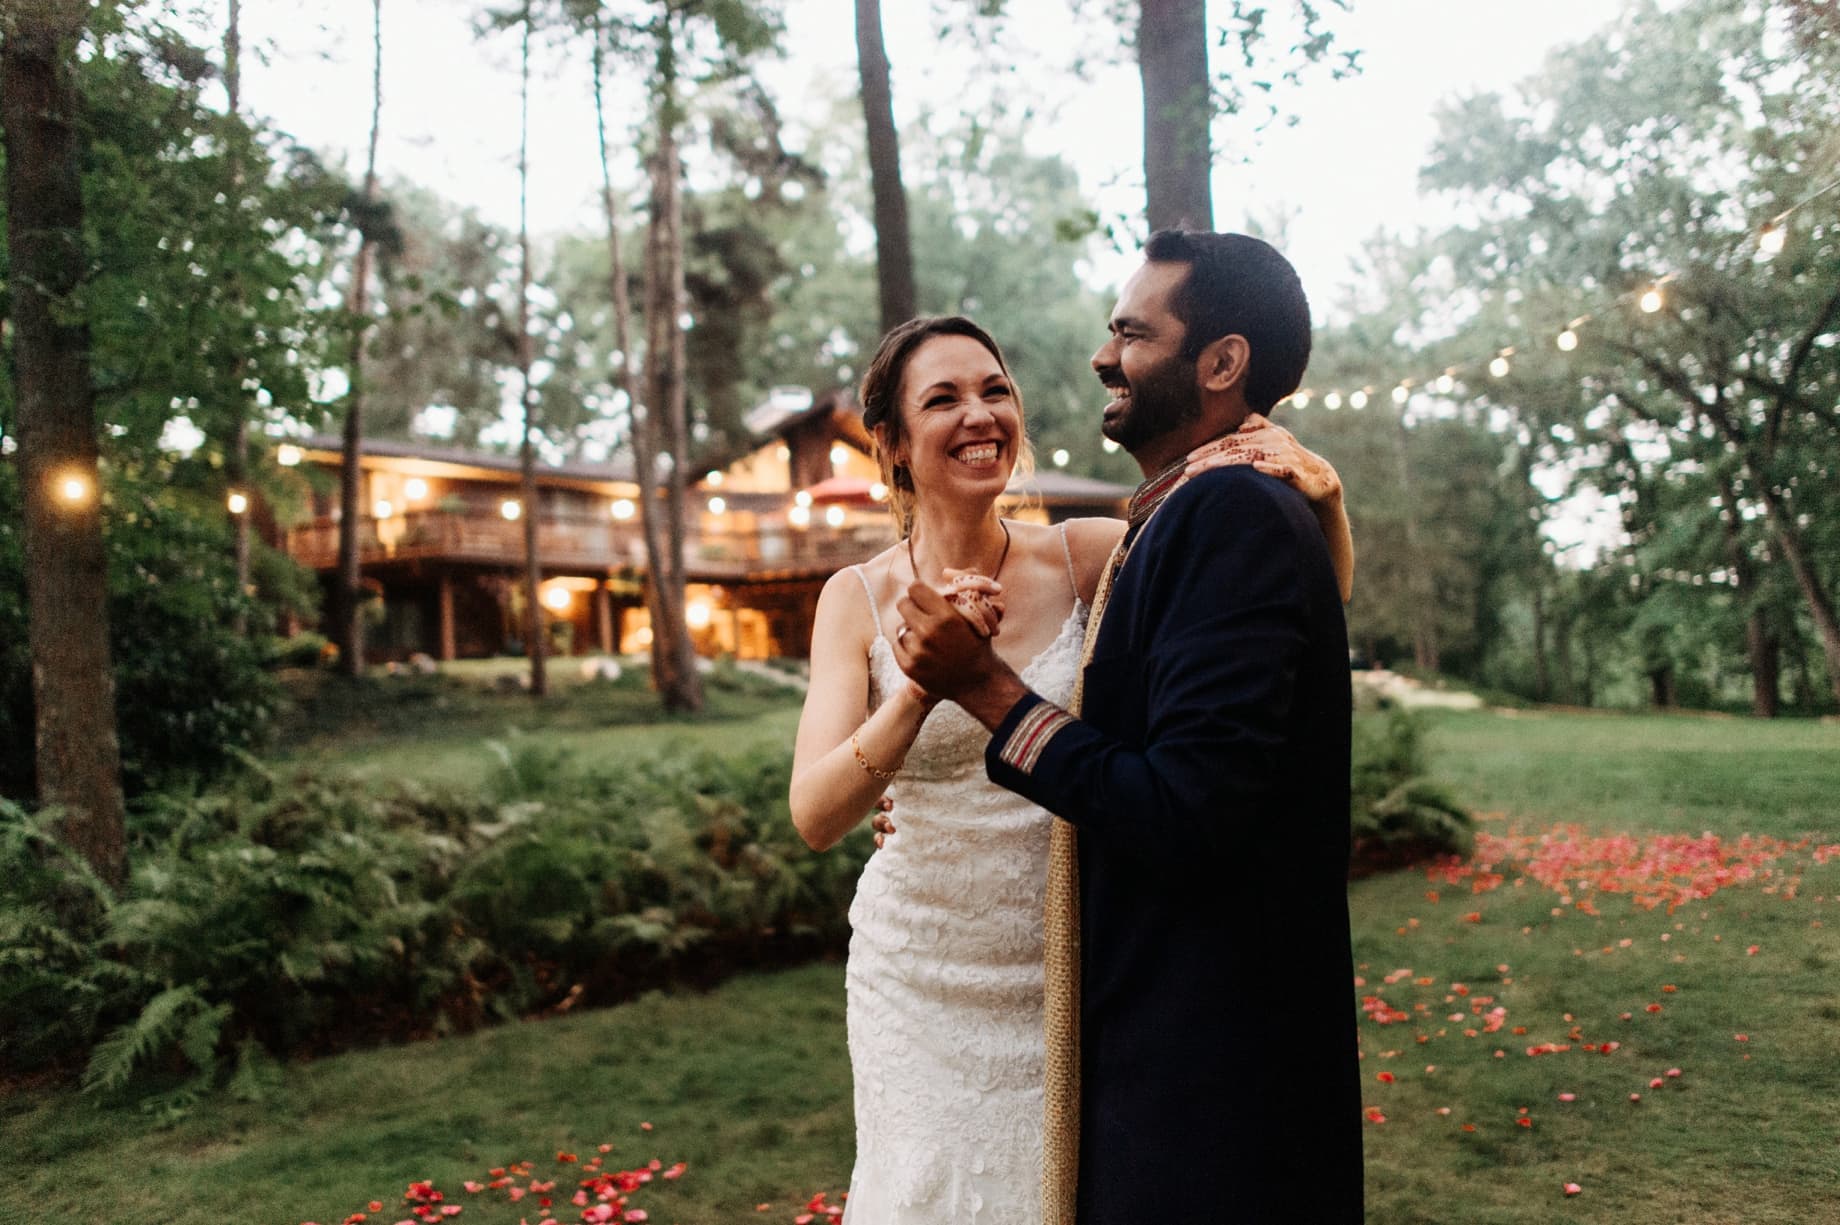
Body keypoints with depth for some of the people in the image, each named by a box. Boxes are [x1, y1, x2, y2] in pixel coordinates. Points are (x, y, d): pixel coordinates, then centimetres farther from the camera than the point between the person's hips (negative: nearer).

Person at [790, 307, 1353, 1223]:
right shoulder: (859, 598, -7)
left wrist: (1320, 496, -26)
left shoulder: (1087, 558, -9)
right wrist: (926, 683, -32)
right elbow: (817, 817, -17)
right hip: (924, 978, 1)